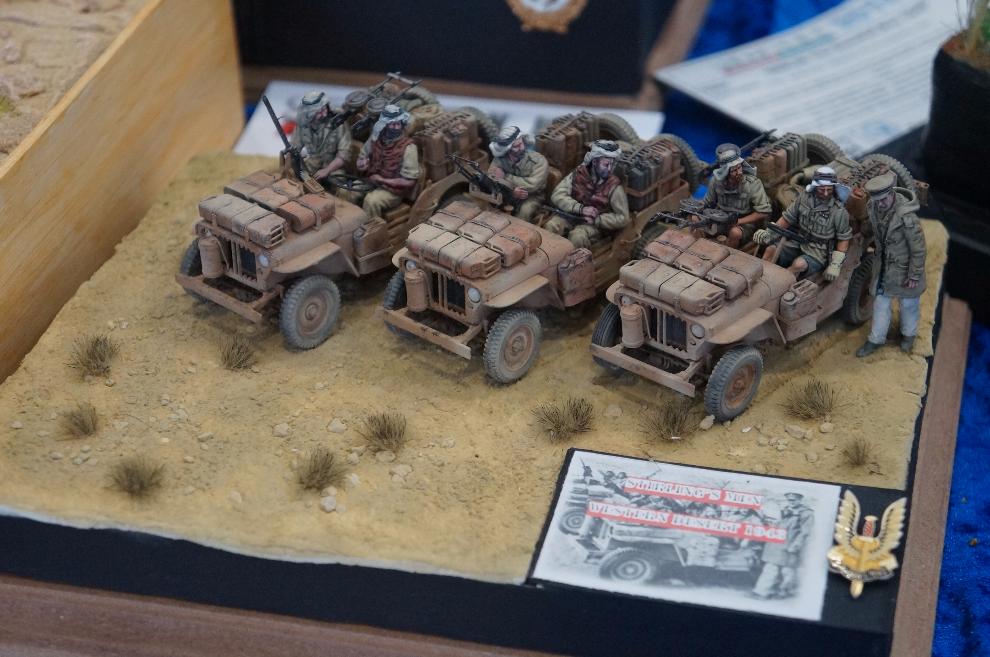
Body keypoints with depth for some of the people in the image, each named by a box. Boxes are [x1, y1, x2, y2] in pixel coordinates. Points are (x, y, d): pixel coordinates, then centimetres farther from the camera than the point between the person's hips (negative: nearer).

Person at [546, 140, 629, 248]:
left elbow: (623, 218, -10)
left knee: (577, 237, -34)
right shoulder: (577, 174, -6)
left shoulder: (614, 186, -11)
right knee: (551, 227, -28)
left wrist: (596, 220, -20)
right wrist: (580, 209, -24)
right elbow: (557, 195, -12)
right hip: (571, 215, 2)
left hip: (595, 223, -2)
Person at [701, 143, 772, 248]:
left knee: (735, 232, -36)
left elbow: (764, 212, -18)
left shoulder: (753, 183, -20)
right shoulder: (716, 180, -9)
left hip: (745, 223, -4)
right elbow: (707, 203, 6)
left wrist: (738, 221, -21)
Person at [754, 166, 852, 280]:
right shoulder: (804, 198, -1)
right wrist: (769, 232, -6)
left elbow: (843, 240, -4)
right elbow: (787, 219, 9)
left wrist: (835, 265, -12)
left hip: (818, 254, -5)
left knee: (799, 264, -36)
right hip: (798, 245, 5)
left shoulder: (839, 211, -11)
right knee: (771, 250, -21)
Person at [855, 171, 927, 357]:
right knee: (880, 301, 17)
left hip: (905, 268, -5)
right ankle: (876, 339, 33)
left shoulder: (906, 217, -35)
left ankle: (909, 334, 42)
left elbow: (918, 248, -25)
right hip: (884, 264, 5)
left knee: (908, 303, 18)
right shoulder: (872, 208, -15)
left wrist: (915, 276, -19)